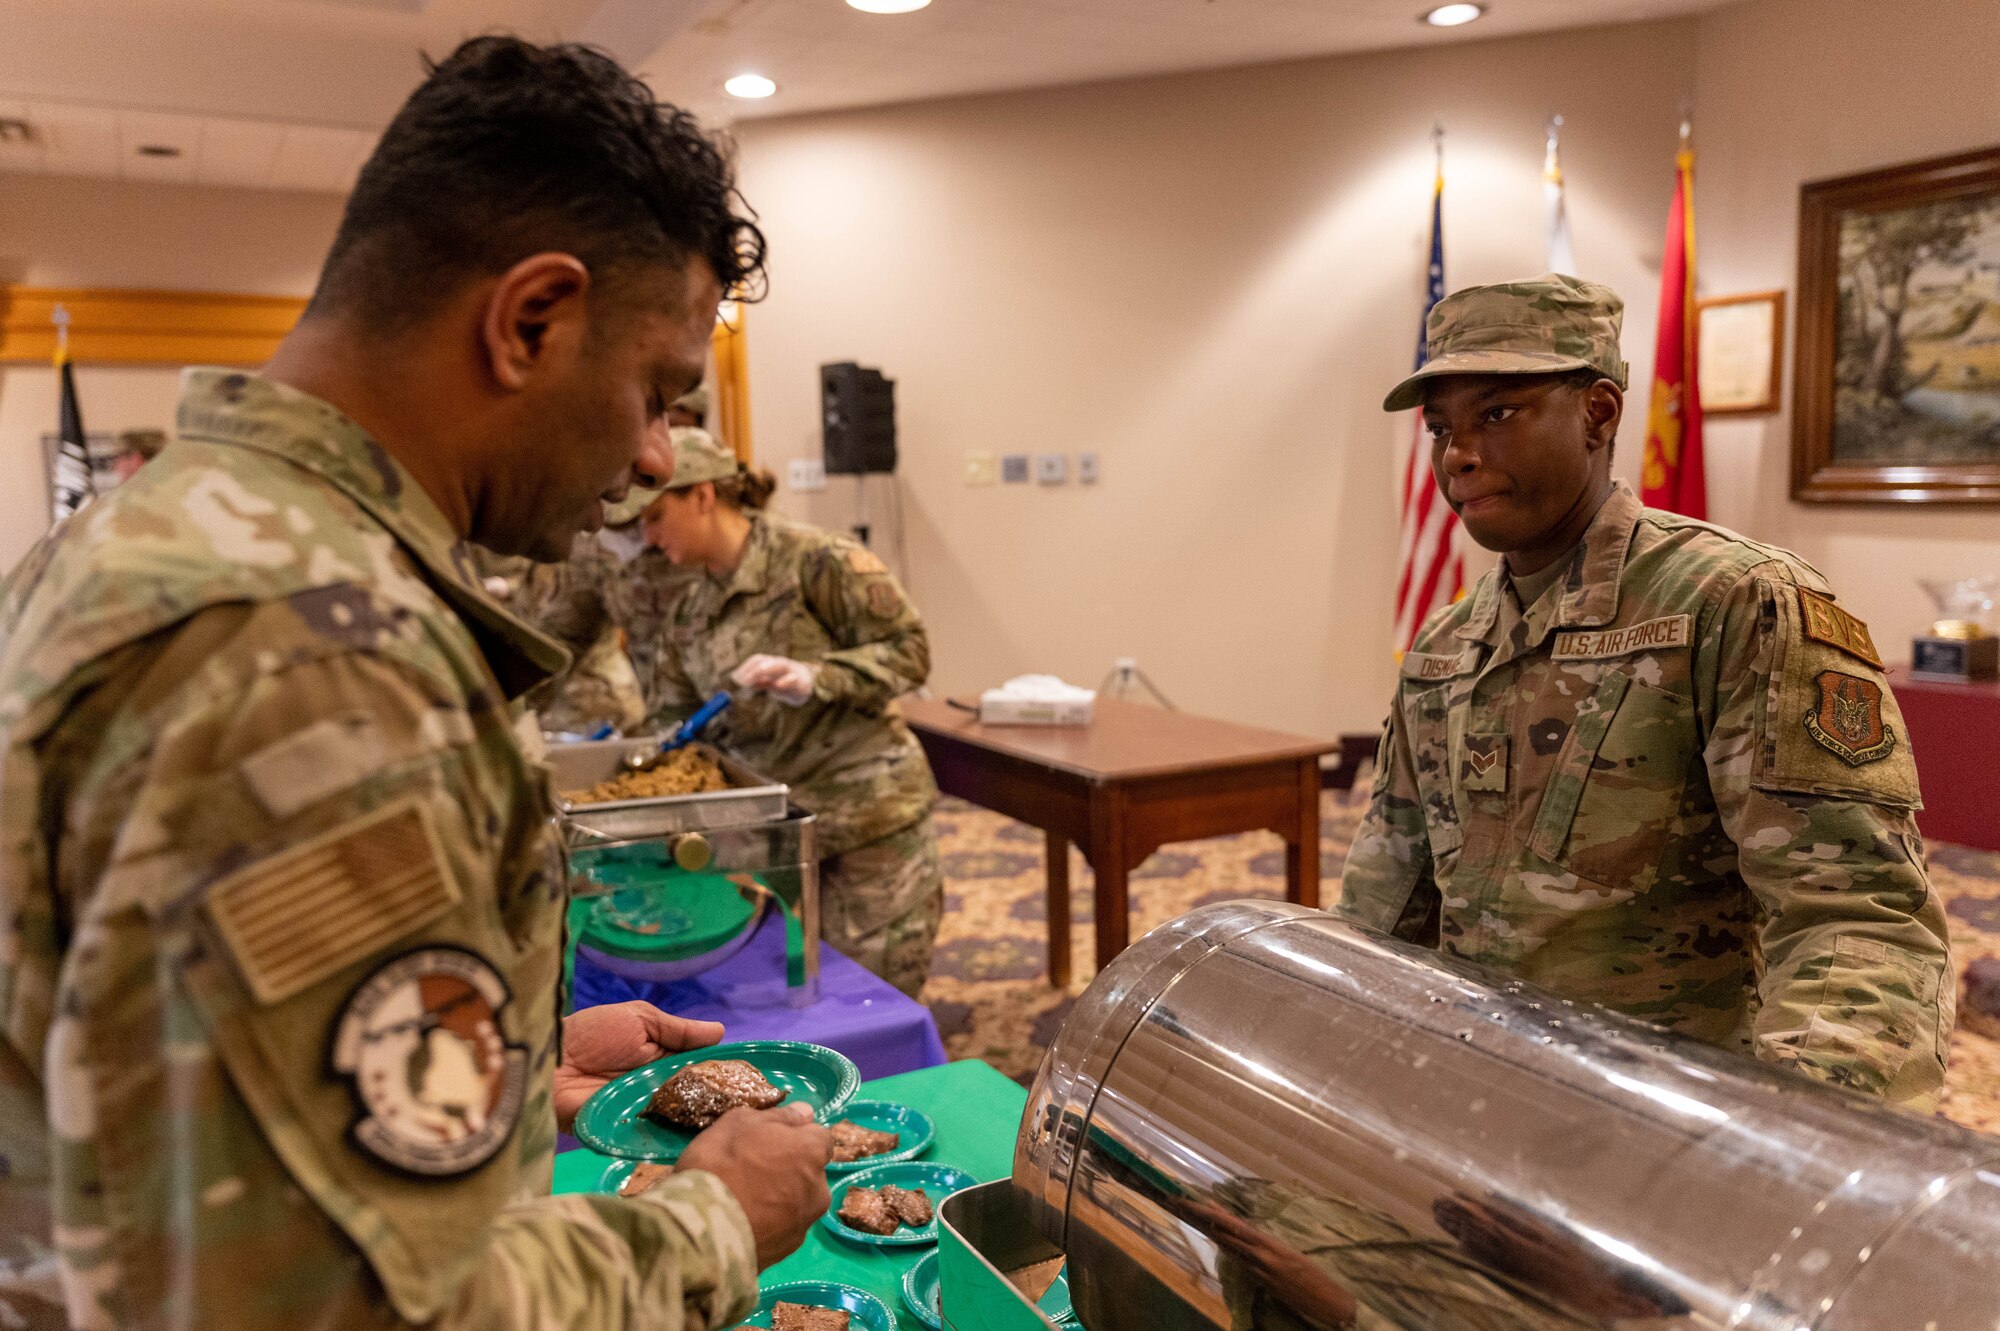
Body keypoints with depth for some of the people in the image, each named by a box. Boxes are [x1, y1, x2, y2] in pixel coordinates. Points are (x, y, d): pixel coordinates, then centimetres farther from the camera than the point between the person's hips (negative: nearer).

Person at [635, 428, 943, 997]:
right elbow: (679, 720, 12)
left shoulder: (813, 559, -12)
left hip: (872, 818, -6)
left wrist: (814, 678, -24)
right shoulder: (685, 611, 9)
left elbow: (909, 649, -11)